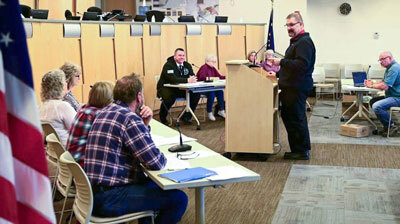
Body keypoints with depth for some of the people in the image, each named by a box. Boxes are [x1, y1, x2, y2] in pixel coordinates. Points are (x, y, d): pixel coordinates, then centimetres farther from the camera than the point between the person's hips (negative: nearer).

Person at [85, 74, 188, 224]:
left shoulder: (107, 111, 11)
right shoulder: (129, 118, -17)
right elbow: (156, 163, -18)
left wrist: (145, 124, 7)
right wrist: (163, 158, 4)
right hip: (108, 198, -10)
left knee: (153, 182, 28)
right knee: (179, 199, -11)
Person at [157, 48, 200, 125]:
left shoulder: (187, 65, 5)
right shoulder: (168, 65, -17)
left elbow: (193, 76, -1)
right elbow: (172, 79, -32)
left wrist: (193, 79, -28)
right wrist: (187, 80, -41)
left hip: (180, 89, 6)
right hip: (165, 88, -6)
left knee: (196, 94, -13)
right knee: (169, 98, -38)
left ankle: (186, 116, 1)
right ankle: (162, 118, -10)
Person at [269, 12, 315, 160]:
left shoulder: (304, 41, -14)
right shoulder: (296, 42, 21)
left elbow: (301, 64, -27)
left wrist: (281, 62, -24)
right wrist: (278, 74, 27)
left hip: (298, 88, -11)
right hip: (290, 87, 11)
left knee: (296, 118, -6)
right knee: (288, 117, 14)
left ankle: (303, 151, 4)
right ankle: (296, 150, 23)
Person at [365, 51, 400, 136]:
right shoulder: (389, 68, 16)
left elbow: (384, 86, -25)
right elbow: (383, 81, 24)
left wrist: (372, 86, -10)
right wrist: (373, 83, 4)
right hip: (391, 96, 11)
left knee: (377, 106, -27)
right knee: (372, 101, 17)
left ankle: (392, 126, -11)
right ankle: (386, 125, 13)